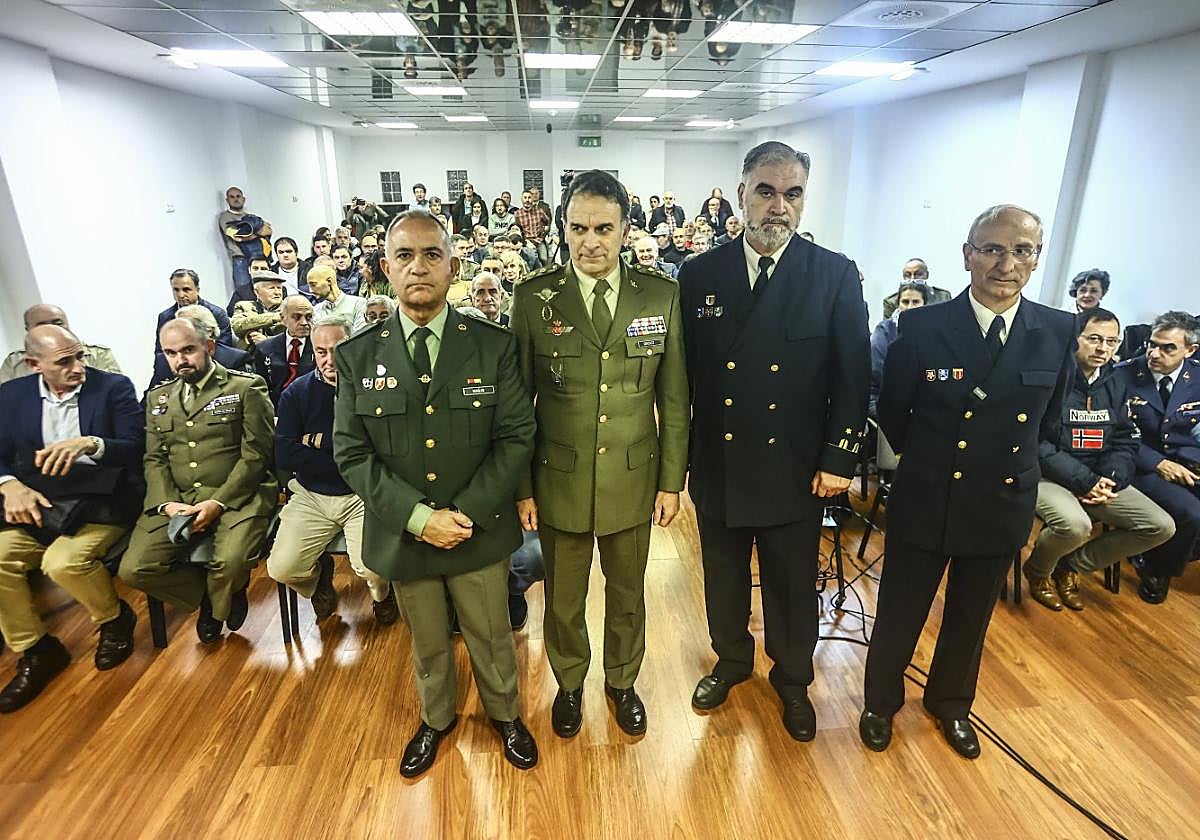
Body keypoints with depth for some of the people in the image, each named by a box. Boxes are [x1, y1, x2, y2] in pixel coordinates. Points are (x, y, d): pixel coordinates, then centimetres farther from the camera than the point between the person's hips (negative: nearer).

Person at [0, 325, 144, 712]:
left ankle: (115, 619, 4)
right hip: (37, 505, 5)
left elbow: (135, 447, -10)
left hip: (100, 502, -4)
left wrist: (89, 443, -29)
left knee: (64, 561, -28)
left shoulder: (114, 388, -2)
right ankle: (36, 651, 6)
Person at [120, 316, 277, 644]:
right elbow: (154, 459, 13)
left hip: (235, 496, -5)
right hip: (175, 500, 5)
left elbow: (255, 455, -6)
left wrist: (218, 503, -16)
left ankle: (216, 606, 8)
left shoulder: (246, 388, 0)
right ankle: (209, 592, 13)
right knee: (134, 570, -14)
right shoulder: (158, 398, 18)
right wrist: (168, 503, -6)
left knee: (231, 562, -30)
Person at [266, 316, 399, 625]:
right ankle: (320, 577, 23)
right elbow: (283, 457, -6)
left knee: (372, 567, -24)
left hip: (363, 496, -3)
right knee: (281, 568, -15)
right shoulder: (296, 393, 4)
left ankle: (382, 595, 15)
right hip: (310, 497, 3)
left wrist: (319, 442, -10)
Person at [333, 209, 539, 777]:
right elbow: (351, 452, -7)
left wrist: (466, 513, -18)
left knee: (491, 636, 19)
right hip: (402, 535, 1)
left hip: (480, 532, -1)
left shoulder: (493, 346, -9)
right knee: (427, 642, 23)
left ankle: (505, 715, 48)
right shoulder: (357, 355, -6)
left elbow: (516, 437, -10)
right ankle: (435, 719, 51)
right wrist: (418, 517, -18)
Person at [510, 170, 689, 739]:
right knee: (562, 600, 18)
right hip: (559, 482, -1)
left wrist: (672, 480, 0)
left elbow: (673, 398, 0)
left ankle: (622, 681, 48)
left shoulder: (661, 295, -5)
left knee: (628, 594, 21)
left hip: (634, 480, 1)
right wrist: (521, 488, -3)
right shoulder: (533, 297, -8)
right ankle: (569, 684, 47)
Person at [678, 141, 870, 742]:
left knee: (793, 587, 17)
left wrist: (838, 459, -7)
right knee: (724, 580, 20)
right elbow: (683, 374, 0)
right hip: (718, 467, 1)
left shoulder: (836, 276, -6)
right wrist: (679, 459, 0)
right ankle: (731, 661, 47)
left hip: (795, 472, -1)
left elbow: (851, 377, -4)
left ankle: (792, 680, 43)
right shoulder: (701, 275, -3)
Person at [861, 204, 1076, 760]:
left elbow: (1049, 420, 9)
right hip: (924, 504, -2)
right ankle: (882, 700, 40)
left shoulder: (1058, 333, -6)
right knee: (899, 614, 14)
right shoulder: (922, 327, -14)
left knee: (971, 617, 22)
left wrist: (1012, 463, 10)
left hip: (1004, 506, 3)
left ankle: (950, 702, 48)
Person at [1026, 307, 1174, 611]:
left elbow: (1124, 442, 10)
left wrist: (1109, 480, -10)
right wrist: (1085, 482, -20)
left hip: (1099, 477, 7)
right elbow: (1038, 444, -17)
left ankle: (1071, 565, 12)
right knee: (1075, 525, -34)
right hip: (1049, 476, -7)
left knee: (1161, 527, -4)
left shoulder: (1115, 385, 10)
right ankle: (1037, 570, 2)